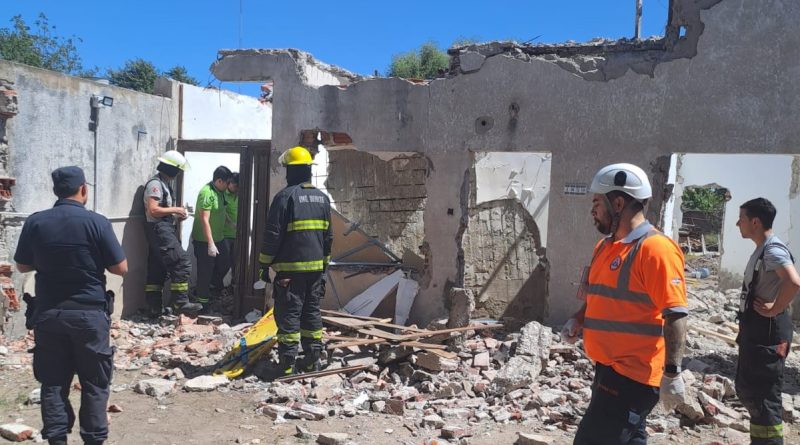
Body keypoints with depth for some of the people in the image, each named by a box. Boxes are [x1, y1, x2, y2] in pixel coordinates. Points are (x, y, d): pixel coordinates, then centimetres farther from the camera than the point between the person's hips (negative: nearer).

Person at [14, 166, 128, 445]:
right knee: (94, 383, 8)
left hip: (48, 314, 3)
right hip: (89, 314, -3)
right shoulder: (96, 222, -11)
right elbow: (121, 268, -8)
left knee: (53, 382, 12)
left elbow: (22, 266, 10)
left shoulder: (35, 222, -2)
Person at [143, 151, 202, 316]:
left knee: (157, 270, 10)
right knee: (182, 263, -12)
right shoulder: (155, 184, -13)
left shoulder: (164, 184, 18)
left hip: (164, 231, 10)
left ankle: (155, 308, 14)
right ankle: (181, 303, -9)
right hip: (159, 230, -10)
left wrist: (176, 216, 9)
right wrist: (175, 209, -14)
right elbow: (153, 210, -22)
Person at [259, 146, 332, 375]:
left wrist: (265, 264, -3)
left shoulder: (286, 196, -10)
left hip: (291, 268, -6)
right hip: (316, 267, 6)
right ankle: (313, 360, 17)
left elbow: (273, 234, -11)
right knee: (312, 312, 13)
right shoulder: (322, 198, 10)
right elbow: (328, 235, 15)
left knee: (289, 314, -2)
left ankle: (287, 364, 0)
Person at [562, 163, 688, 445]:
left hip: (633, 374, -9)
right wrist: (578, 320, 6)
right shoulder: (604, 247, 11)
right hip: (609, 367, 9)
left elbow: (675, 315, -19)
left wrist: (672, 373, -21)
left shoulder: (655, 248, -16)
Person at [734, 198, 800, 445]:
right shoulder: (761, 250, 14)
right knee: (746, 388, 18)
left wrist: (774, 309, -23)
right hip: (755, 331, 10)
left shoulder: (773, 250, -18)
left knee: (764, 396, -5)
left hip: (767, 334, -10)